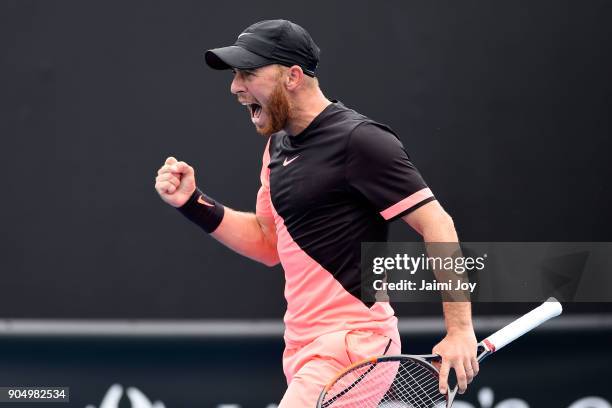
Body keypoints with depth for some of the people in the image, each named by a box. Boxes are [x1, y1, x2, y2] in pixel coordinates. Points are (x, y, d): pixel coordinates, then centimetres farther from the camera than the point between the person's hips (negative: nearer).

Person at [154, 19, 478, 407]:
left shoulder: (359, 140, -14)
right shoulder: (279, 145, 14)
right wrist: (193, 202, 8)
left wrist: (459, 330, -20)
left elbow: (438, 225, -15)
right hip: (306, 347, 9)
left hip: (350, 346, -9)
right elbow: (268, 243, 22)